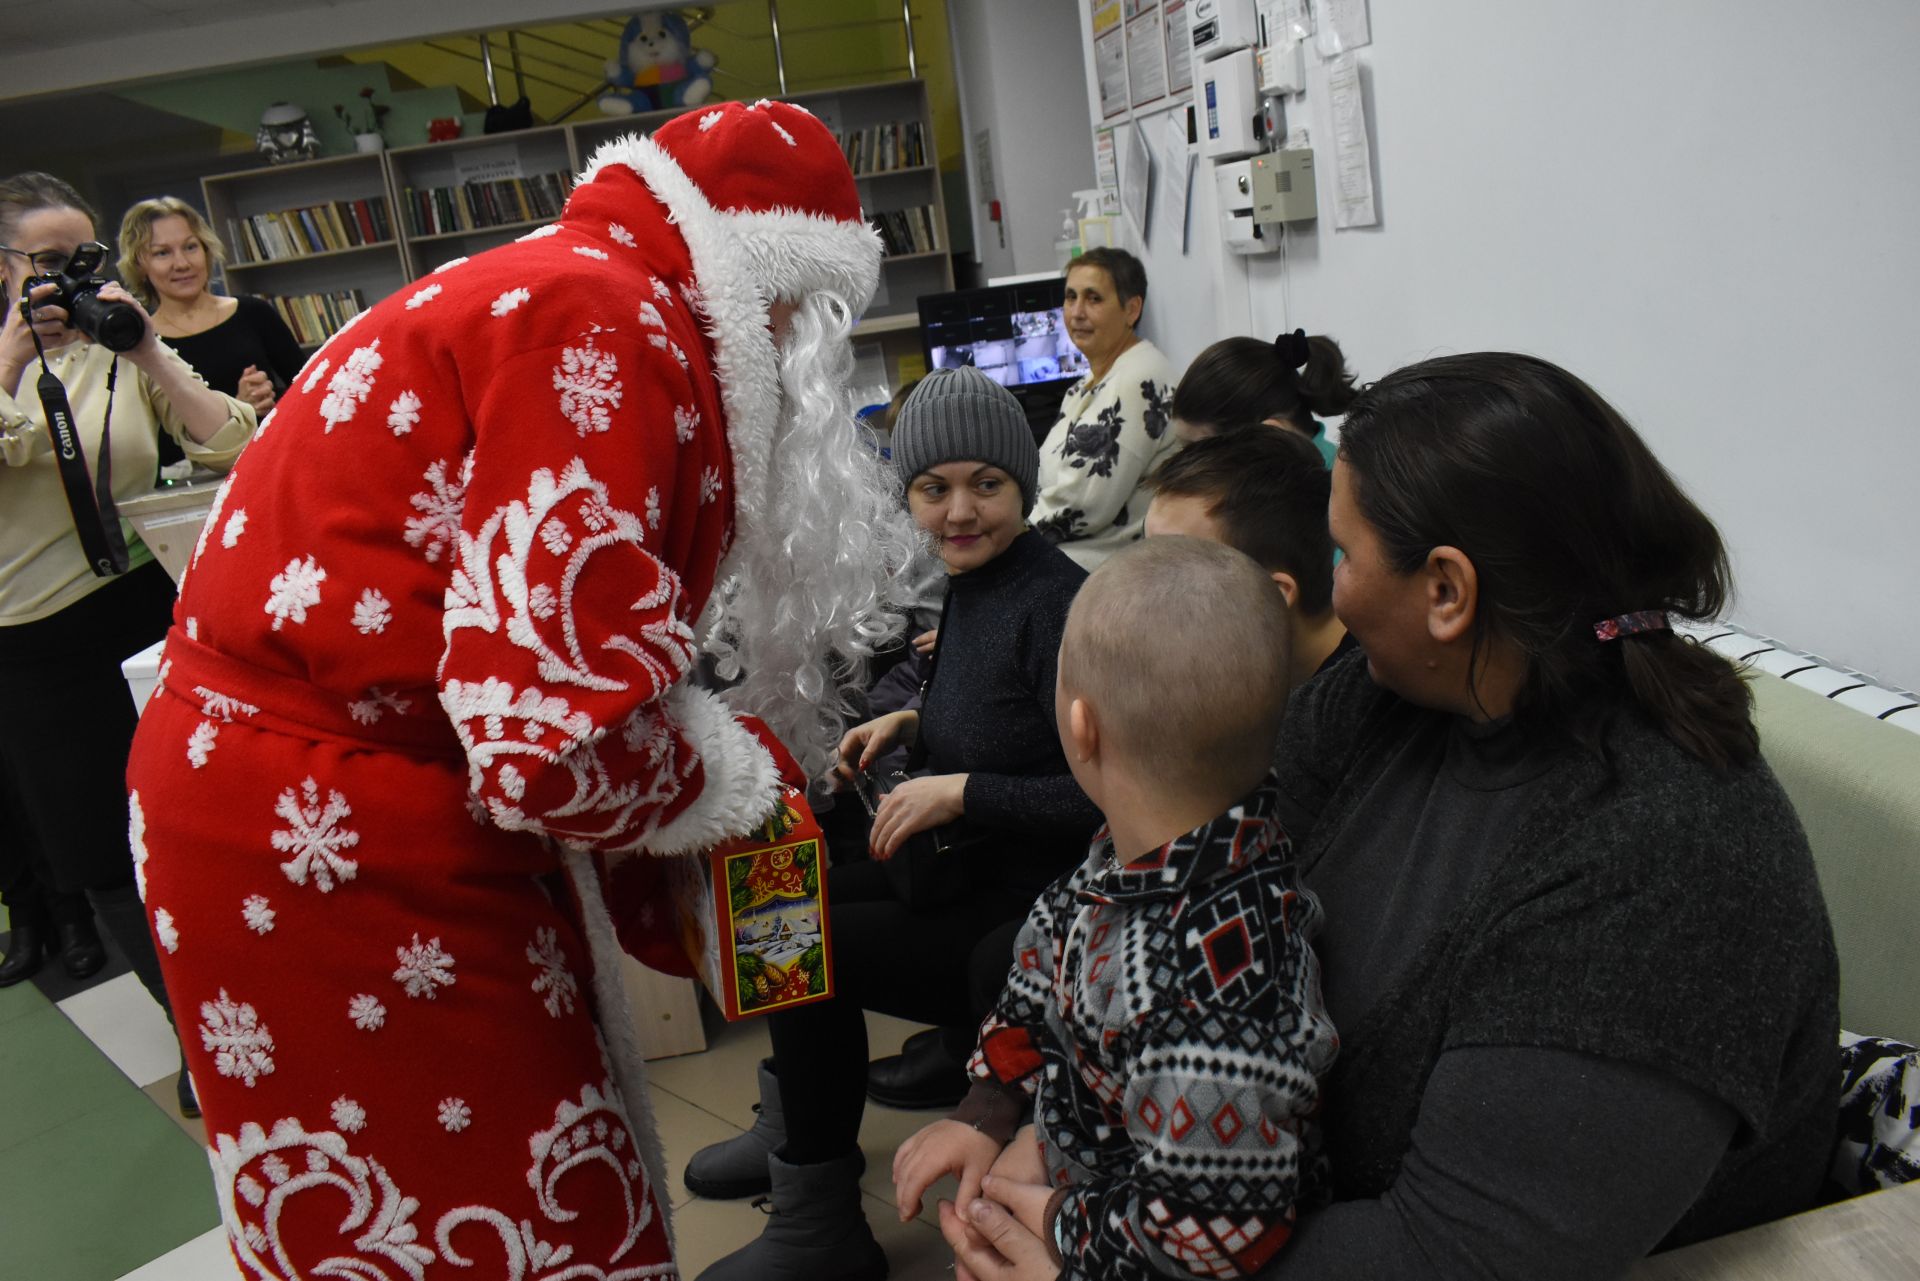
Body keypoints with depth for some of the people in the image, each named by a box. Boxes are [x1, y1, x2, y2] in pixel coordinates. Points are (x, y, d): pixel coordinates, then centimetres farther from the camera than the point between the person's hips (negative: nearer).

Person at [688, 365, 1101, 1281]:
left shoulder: (1055, 603, -23)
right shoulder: (973, 584, 4)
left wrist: (962, 791, -26)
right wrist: (913, 724, 4)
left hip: (1033, 911, -10)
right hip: (967, 873, 10)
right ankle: (798, 1130, 35)